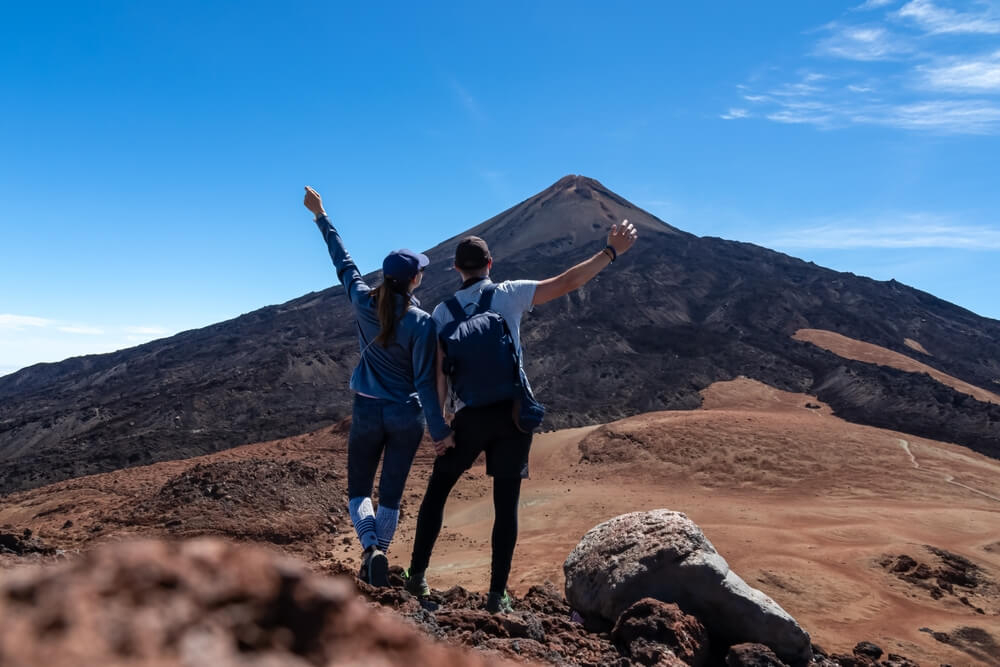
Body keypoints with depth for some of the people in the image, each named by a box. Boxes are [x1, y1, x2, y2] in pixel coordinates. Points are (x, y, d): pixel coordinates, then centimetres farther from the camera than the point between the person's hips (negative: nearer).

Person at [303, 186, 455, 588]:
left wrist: (320, 216, 20)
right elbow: (425, 381, -15)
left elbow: (343, 261, 7)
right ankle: (376, 562, 16)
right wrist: (439, 430, -8)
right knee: (391, 495, 13)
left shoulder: (364, 303, -7)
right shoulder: (421, 322, -14)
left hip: (367, 411, 2)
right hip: (406, 416, -1)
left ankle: (370, 548, -10)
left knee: (358, 490, 15)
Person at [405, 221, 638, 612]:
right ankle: (498, 594, 6)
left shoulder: (444, 311, 4)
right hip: (512, 411, -1)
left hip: (469, 415, 1)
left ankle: (417, 575, 20)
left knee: (436, 492, 17)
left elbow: (439, 371, -3)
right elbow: (568, 282, -5)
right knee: (506, 504, 5)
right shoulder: (509, 294, 1)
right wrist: (612, 251, 0)